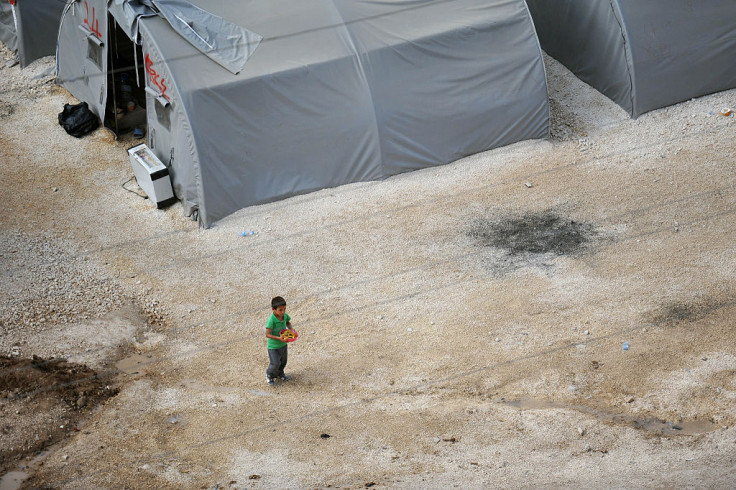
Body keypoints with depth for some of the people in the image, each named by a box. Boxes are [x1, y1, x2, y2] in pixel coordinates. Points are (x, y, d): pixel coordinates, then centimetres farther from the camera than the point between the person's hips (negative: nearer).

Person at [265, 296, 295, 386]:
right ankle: (269, 375, 26)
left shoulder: (285, 316, -10)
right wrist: (279, 338, -37)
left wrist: (290, 329, -6)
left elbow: (288, 322, 13)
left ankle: (279, 374, 49)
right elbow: (268, 334, -29)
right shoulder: (271, 320, -30)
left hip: (283, 344, 7)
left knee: (283, 361, 22)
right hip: (273, 346, -7)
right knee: (275, 364, -5)